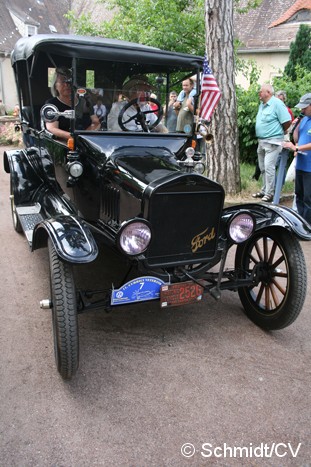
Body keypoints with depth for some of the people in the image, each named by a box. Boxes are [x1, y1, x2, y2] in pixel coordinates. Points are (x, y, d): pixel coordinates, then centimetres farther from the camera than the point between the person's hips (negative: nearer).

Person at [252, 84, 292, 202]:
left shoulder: (277, 104, -13)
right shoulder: (262, 105, 13)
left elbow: (287, 121, -15)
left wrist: (279, 132, -1)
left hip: (272, 142, -9)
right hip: (261, 141, 9)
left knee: (269, 167, -11)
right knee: (263, 168, 14)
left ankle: (269, 194, -6)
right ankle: (264, 190, 25)